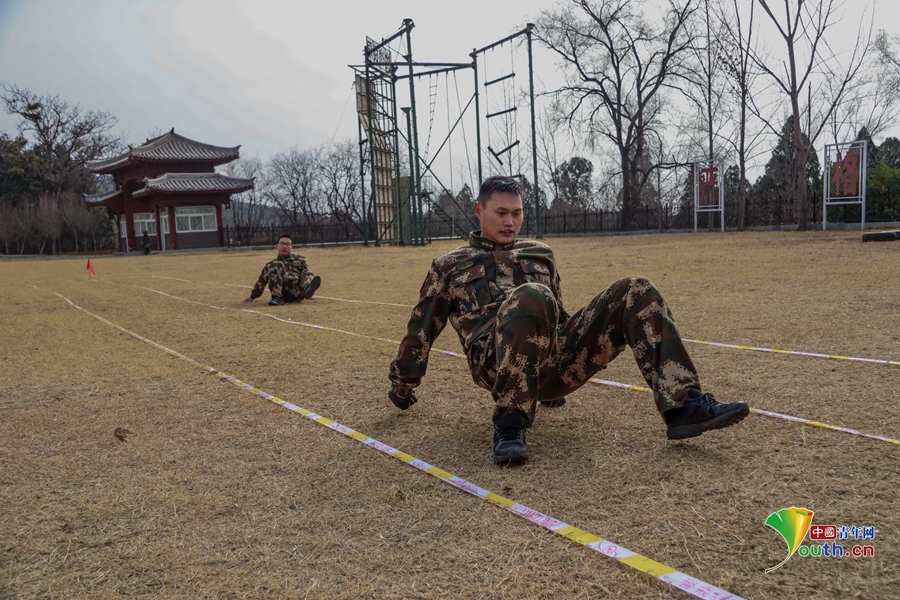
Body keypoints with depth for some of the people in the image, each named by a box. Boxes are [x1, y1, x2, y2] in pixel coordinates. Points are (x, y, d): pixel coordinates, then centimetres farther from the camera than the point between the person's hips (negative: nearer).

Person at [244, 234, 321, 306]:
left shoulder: (299, 259, 29)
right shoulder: (271, 264, 30)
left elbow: (306, 274, 26)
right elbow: (262, 280, 32)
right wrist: (252, 296, 32)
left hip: (298, 291, 1)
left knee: (306, 272, -23)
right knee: (277, 265, -19)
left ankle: (308, 288, -61)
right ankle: (277, 297, -34)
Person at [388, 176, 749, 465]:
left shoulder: (540, 254, 28)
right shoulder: (449, 266, 18)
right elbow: (421, 330, 21)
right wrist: (402, 386, 24)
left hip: (559, 363, 5)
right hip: (497, 361, -4)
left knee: (635, 292, -12)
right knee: (531, 296, -39)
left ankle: (684, 406, -21)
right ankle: (510, 426, -33)